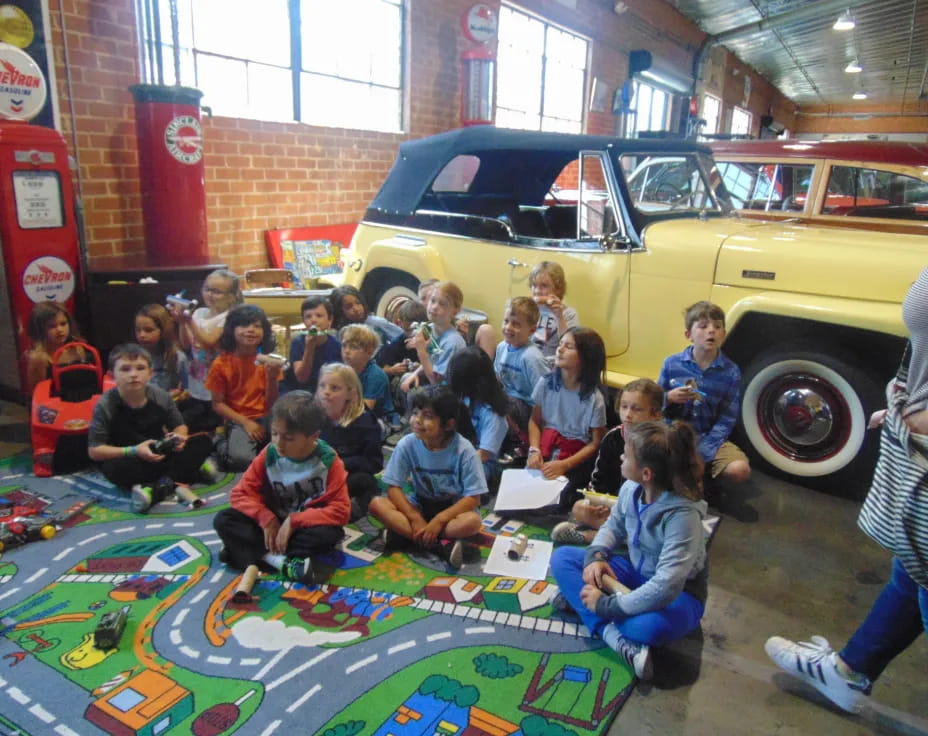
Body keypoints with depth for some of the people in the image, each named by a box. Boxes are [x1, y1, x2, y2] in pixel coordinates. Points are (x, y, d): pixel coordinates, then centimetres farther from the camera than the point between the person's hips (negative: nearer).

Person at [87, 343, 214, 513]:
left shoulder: (161, 396, -8)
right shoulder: (105, 405, -16)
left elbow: (180, 426, 6)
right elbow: (94, 451, -15)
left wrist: (179, 437, -19)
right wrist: (134, 451, -26)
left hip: (161, 455, 3)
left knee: (203, 441, -14)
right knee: (116, 468, -38)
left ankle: (163, 485, -29)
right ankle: (189, 469, -29)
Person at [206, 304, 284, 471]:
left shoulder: (267, 360, 1)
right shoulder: (221, 363, -4)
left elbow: (271, 404, -1)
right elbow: (218, 404, -2)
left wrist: (272, 378, -19)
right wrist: (245, 422, -14)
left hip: (265, 418, 1)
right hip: (238, 421, -1)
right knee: (242, 459, -30)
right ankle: (224, 444, 3)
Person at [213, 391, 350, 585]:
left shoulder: (329, 461, -18)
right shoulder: (268, 454, -10)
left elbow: (340, 511, -21)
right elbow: (241, 493, -6)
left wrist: (293, 522, -26)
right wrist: (266, 518, -22)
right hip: (274, 523, 3)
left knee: (330, 533, -35)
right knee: (223, 520, -16)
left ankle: (256, 553, -24)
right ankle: (281, 561, -29)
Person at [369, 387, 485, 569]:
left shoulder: (464, 450, -21)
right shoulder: (407, 444, -15)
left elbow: (473, 498, -18)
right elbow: (393, 487, -10)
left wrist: (439, 520, -26)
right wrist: (415, 519, -21)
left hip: (452, 508, -3)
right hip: (419, 506, 3)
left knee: (472, 521, -34)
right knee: (377, 504, -22)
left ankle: (402, 533, -22)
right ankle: (443, 543, -25)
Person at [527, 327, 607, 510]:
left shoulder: (594, 398, -12)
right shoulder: (546, 383, -3)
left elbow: (596, 443, -6)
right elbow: (535, 421, 8)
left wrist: (564, 465, -16)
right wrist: (534, 450, -10)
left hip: (576, 457, -3)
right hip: (546, 449, 3)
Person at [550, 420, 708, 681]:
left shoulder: (682, 514, -33)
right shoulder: (631, 488, -14)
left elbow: (666, 588, -38)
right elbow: (614, 525, 7)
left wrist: (606, 605, -31)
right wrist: (595, 555, -15)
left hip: (678, 591, -7)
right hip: (636, 572, 7)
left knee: (652, 626, -41)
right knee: (562, 557, -7)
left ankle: (580, 602, -15)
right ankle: (617, 638, -24)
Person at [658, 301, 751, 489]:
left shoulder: (731, 372, -5)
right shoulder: (672, 364, -4)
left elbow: (726, 420, -7)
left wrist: (701, 453, -20)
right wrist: (669, 398, -20)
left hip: (710, 438, 1)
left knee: (740, 470, -24)